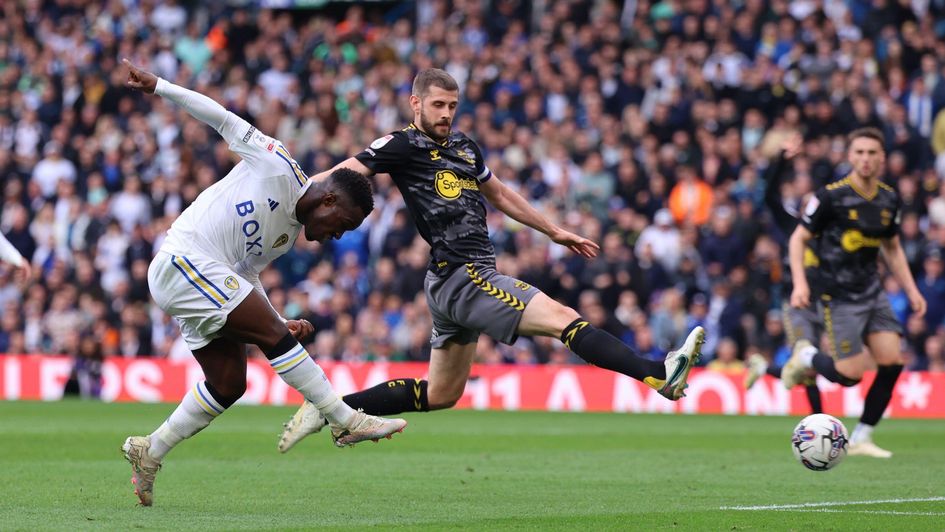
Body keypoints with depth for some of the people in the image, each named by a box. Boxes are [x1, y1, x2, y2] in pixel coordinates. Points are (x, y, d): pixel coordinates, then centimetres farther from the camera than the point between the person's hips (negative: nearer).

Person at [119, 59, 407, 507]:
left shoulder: (289, 235, 17)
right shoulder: (277, 168, -6)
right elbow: (222, 119, -3)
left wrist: (282, 323, 6)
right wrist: (159, 87, -8)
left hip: (208, 278, 10)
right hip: (184, 261, -10)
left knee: (229, 383, 5)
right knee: (272, 335, -14)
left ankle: (149, 451, 15)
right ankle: (347, 422, -13)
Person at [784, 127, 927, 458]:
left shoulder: (889, 198, 5)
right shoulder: (831, 196, -14)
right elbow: (798, 239, -7)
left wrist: (911, 290, 13)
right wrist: (800, 283, -19)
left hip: (873, 292, 6)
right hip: (838, 297, -6)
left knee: (892, 363, -6)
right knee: (850, 375, -11)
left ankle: (861, 438, 8)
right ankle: (806, 357, 22)